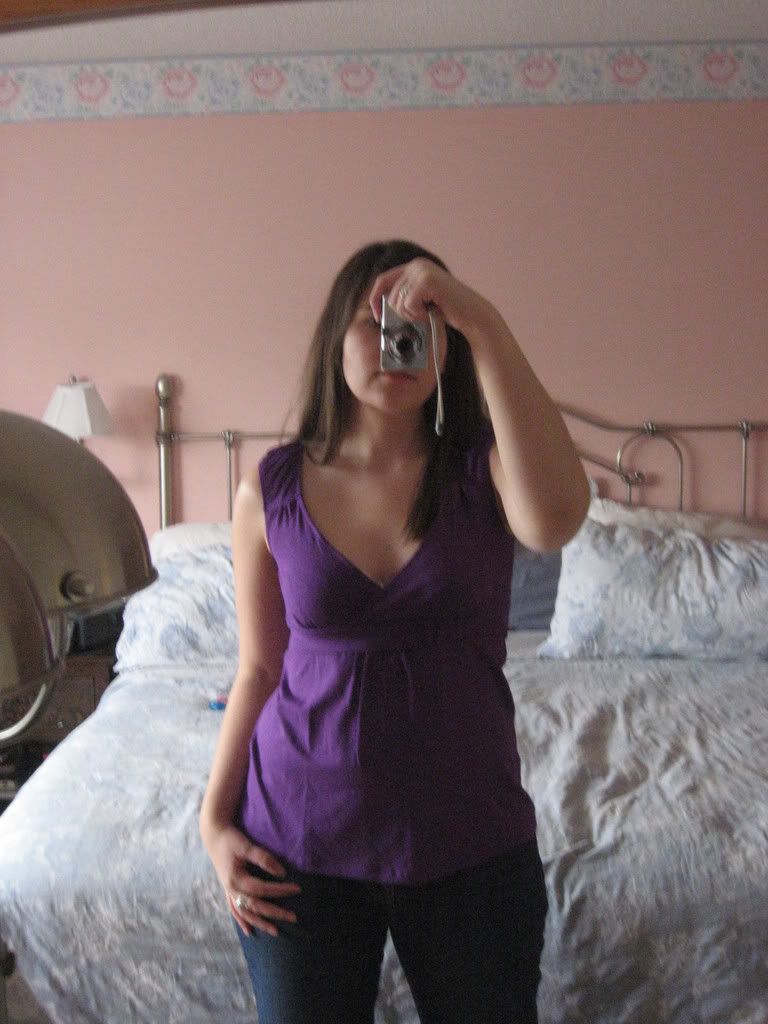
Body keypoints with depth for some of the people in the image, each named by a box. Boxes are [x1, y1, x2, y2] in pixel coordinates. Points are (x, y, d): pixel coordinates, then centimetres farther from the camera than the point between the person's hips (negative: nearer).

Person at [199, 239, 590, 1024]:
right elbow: (260, 668, 2)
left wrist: (481, 321, -33)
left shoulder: (481, 470, -8)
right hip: (302, 841, 1)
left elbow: (554, 519, -33)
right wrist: (214, 819, -2)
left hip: (469, 840, 0)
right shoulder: (271, 490, -5)